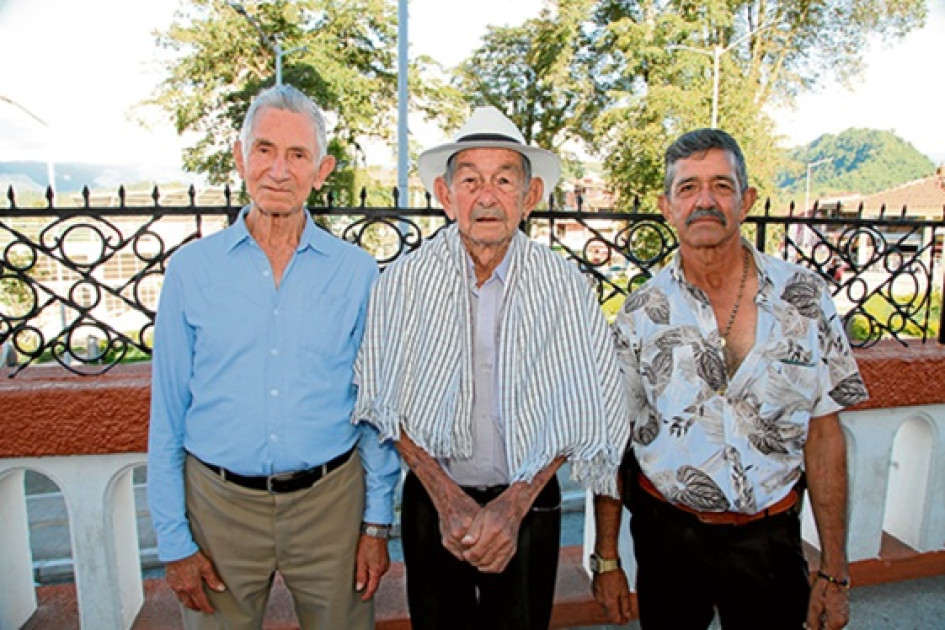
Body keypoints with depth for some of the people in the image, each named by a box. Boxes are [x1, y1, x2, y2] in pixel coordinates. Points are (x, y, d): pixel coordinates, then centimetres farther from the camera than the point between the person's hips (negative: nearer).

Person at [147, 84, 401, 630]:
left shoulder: (357, 272, -3)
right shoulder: (191, 268, -1)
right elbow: (168, 416, 2)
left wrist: (378, 522, 0)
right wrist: (174, 538, 1)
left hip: (330, 501, 0)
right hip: (220, 503, 1)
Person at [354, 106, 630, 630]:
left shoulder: (566, 287, -10)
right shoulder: (402, 281, -10)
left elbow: (578, 412, -6)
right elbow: (386, 404, -5)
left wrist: (514, 504, -12)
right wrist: (448, 498, -11)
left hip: (529, 505, 0)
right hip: (432, 501, 1)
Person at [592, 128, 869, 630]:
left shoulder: (804, 297, -6)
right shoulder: (641, 313, -8)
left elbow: (824, 435, -2)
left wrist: (834, 571, 0)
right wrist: (606, 559, -1)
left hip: (770, 534, 1)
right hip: (667, 531, 0)